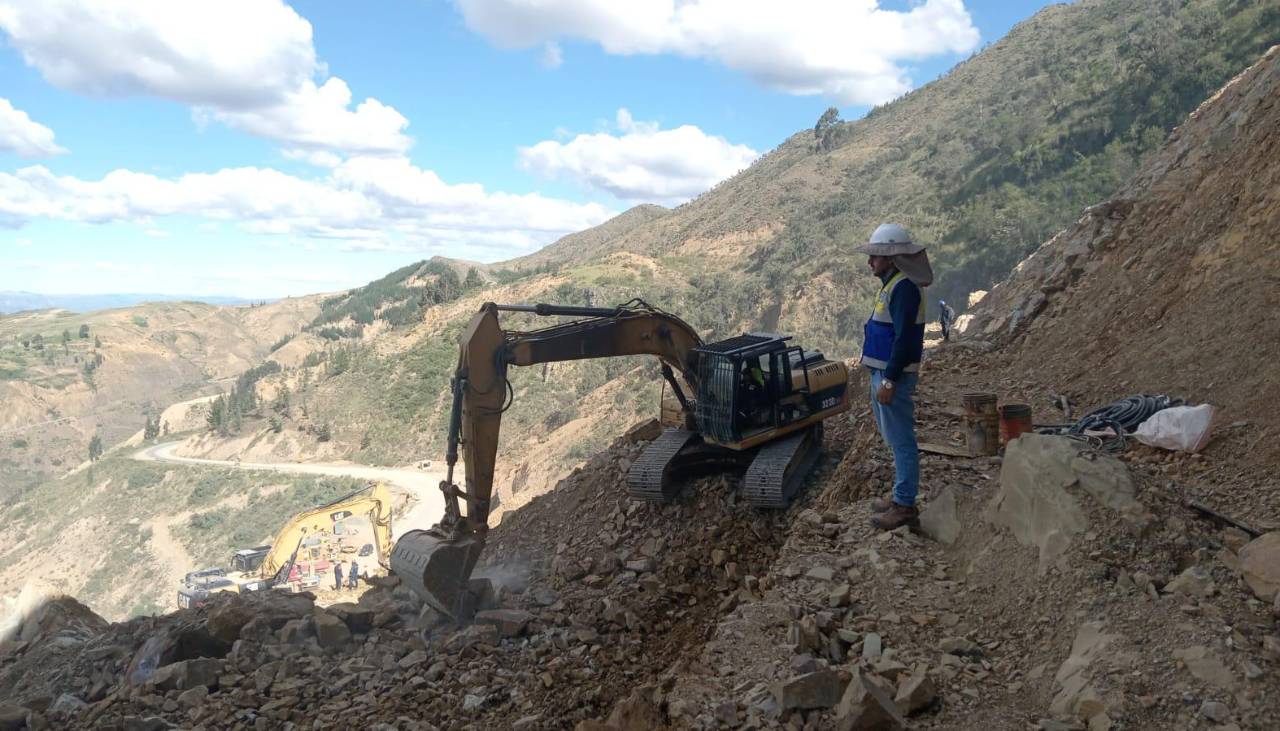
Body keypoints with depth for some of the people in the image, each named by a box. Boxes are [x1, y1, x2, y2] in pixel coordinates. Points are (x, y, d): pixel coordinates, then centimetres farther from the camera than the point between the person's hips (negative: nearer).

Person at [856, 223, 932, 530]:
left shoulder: (903, 287, -18)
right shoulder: (893, 283, 14)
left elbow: (904, 338, -24)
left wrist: (889, 381, -24)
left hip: (895, 375, -11)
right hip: (884, 371, 11)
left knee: (900, 440, -3)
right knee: (894, 437, 18)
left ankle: (905, 506, 4)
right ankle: (901, 494, 29)